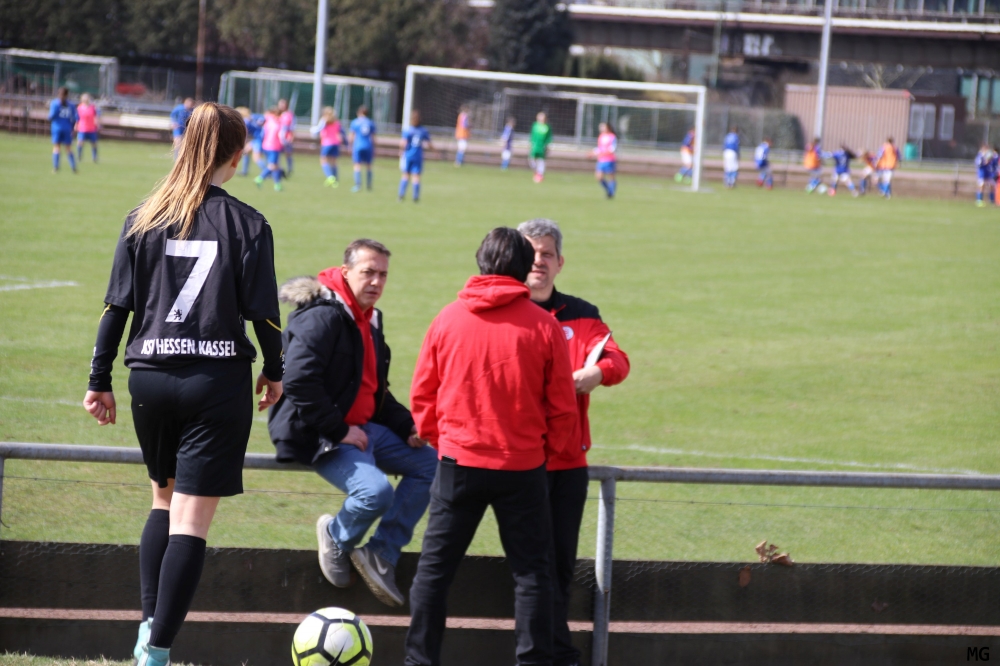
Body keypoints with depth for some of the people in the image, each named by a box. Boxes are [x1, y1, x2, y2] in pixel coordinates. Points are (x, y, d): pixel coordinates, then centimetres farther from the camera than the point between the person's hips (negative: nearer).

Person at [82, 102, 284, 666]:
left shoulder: (144, 220, 2)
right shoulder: (247, 225, -5)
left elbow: (118, 307, 2)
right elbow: (263, 312, -4)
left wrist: (100, 380, 9)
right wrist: (274, 372, 12)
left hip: (150, 379, 3)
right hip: (218, 383, -3)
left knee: (165, 498, 23)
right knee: (192, 522, -2)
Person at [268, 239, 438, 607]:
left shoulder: (369, 321, 16)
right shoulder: (322, 317, -16)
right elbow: (298, 382, -26)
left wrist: (407, 426, 7)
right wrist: (339, 431, -22)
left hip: (360, 427, 10)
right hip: (317, 436, -10)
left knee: (429, 463, 4)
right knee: (376, 490, -30)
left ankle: (382, 553, 4)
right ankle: (337, 537, 3)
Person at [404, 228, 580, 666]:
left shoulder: (448, 318, 0)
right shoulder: (543, 326, -5)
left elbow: (421, 395, 6)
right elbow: (562, 405, -1)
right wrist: (558, 449, 16)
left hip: (458, 462, 1)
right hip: (523, 466, -1)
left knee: (435, 568, 9)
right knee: (531, 572, 7)